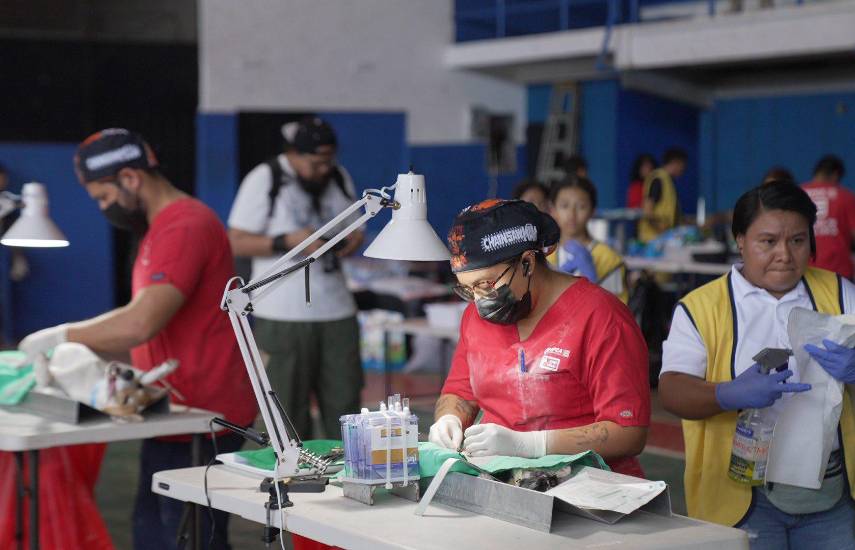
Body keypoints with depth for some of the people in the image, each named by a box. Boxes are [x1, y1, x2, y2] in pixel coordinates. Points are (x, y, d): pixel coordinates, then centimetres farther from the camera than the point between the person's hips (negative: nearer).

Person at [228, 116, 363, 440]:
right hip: (283, 316, -5)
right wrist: (288, 241, -19)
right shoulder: (264, 180, -5)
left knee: (344, 402, 1)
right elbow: (237, 243, -7)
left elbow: (353, 227, 22)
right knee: (290, 411, 0)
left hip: (336, 310, 5)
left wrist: (355, 238, -2)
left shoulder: (339, 178, 12)